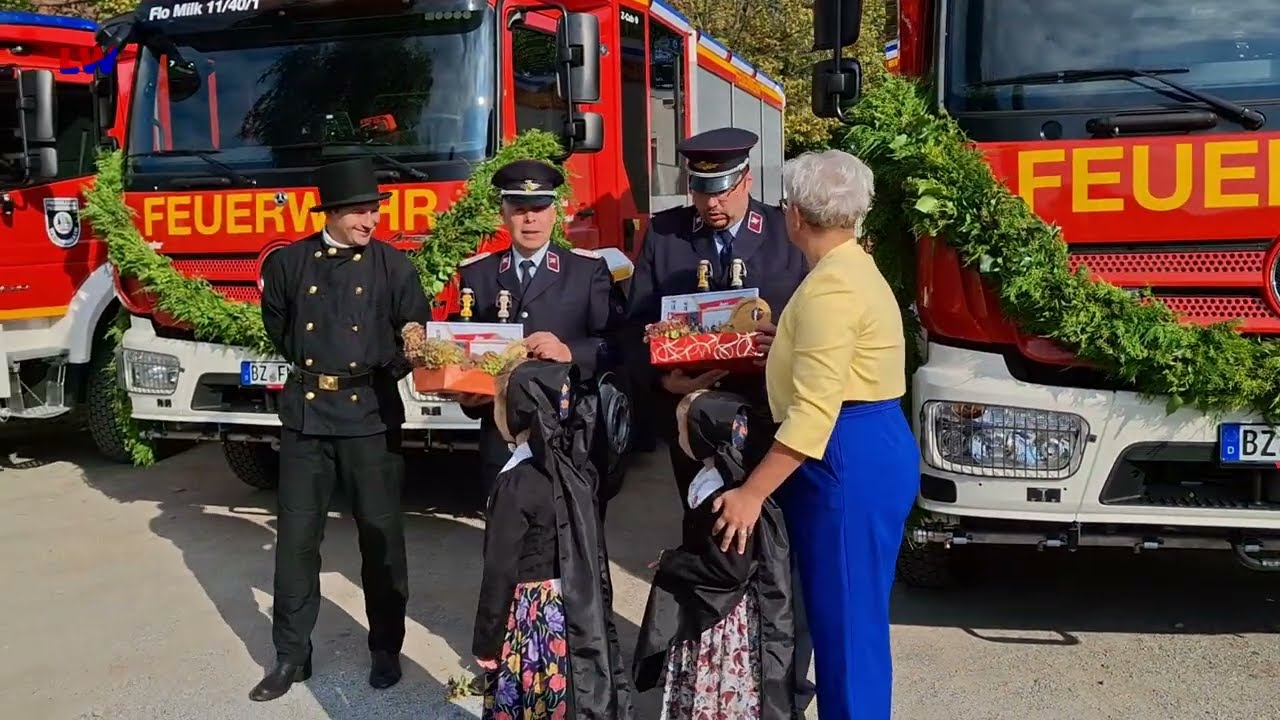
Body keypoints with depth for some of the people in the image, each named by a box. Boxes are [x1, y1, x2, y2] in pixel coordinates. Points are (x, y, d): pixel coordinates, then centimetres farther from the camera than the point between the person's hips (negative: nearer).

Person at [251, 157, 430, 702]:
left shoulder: (393, 265, 0)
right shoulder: (288, 263, 3)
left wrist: (384, 371, -1)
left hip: (371, 414, -1)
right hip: (305, 413, 2)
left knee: (380, 535, 6)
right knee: (296, 537, 6)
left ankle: (386, 650, 22)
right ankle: (291, 655, 20)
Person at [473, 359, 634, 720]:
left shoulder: (516, 482, -19)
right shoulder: (573, 468, 0)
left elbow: (501, 570, -16)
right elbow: (595, 553, 6)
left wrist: (486, 642, -7)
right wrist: (596, 615, 15)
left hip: (529, 617, -6)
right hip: (575, 613, 6)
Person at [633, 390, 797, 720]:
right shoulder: (707, 480, 3)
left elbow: (729, 570, -26)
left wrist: (671, 563, -17)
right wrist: (674, 560, 3)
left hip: (727, 620, -10)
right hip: (705, 610, 10)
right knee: (702, 690, 21)